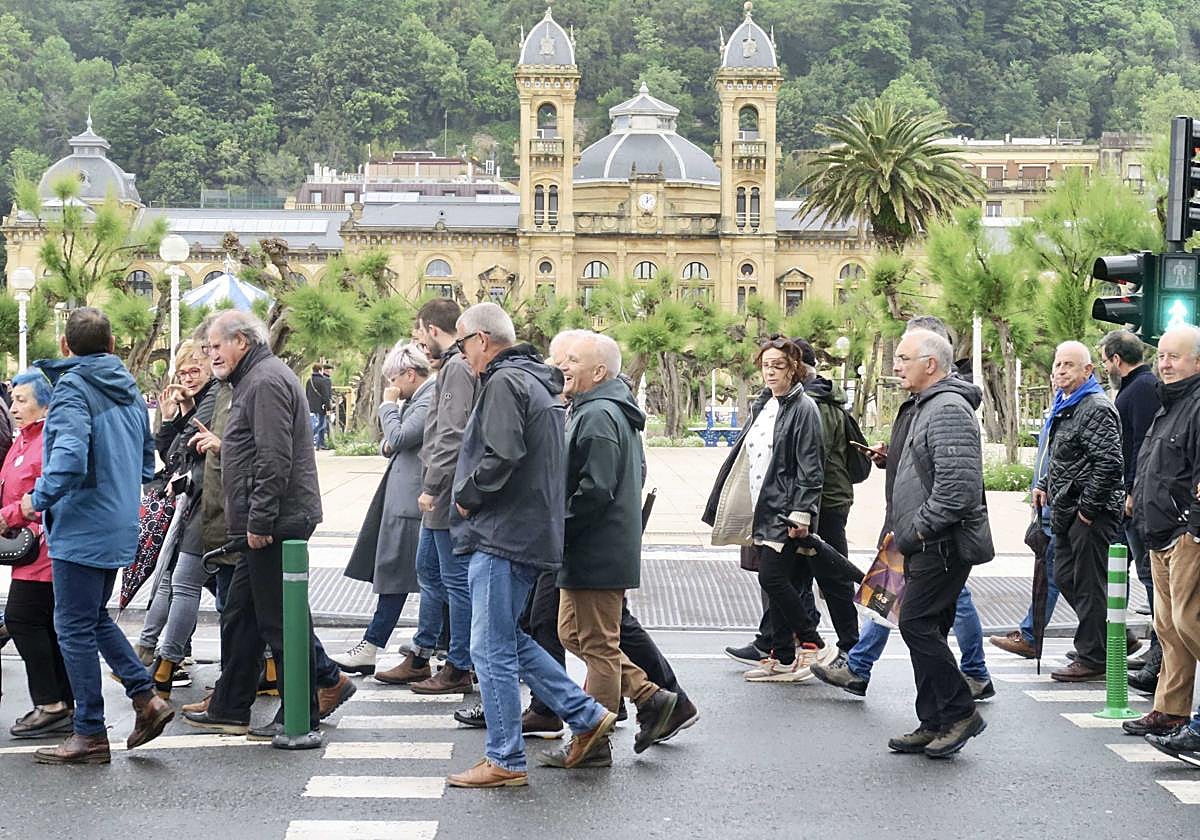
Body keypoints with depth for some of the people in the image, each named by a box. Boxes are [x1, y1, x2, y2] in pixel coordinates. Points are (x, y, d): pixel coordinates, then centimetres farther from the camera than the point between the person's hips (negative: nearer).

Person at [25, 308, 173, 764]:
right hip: (121, 528, 8)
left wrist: (39, 499, -16)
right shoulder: (130, 389, 10)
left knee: (75, 628, 2)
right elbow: (147, 458, 19)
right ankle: (146, 697, 14)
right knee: (95, 618, 23)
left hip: (81, 529, -8)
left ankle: (90, 735, 7)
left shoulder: (72, 387, -15)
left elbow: (69, 455, -29)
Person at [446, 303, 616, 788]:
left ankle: (505, 761, 2)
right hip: (532, 534, 10)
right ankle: (587, 717, 20)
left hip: (502, 534, -10)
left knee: (492, 650, -4)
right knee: (513, 642, 18)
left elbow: (501, 456, -25)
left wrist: (467, 497, -10)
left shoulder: (504, 382, -13)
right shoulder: (536, 382, 18)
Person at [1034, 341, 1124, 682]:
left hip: (1091, 514, -10)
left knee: (1089, 585, -4)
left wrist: (1088, 506, -20)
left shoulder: (1096, 408, -16)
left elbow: (1109, 463, -24)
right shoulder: (1064, 406, 16)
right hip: (1067, 511, 10)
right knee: (1065, 578, 16)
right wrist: (1045, 486, 15)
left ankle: (1093, 659, 4)